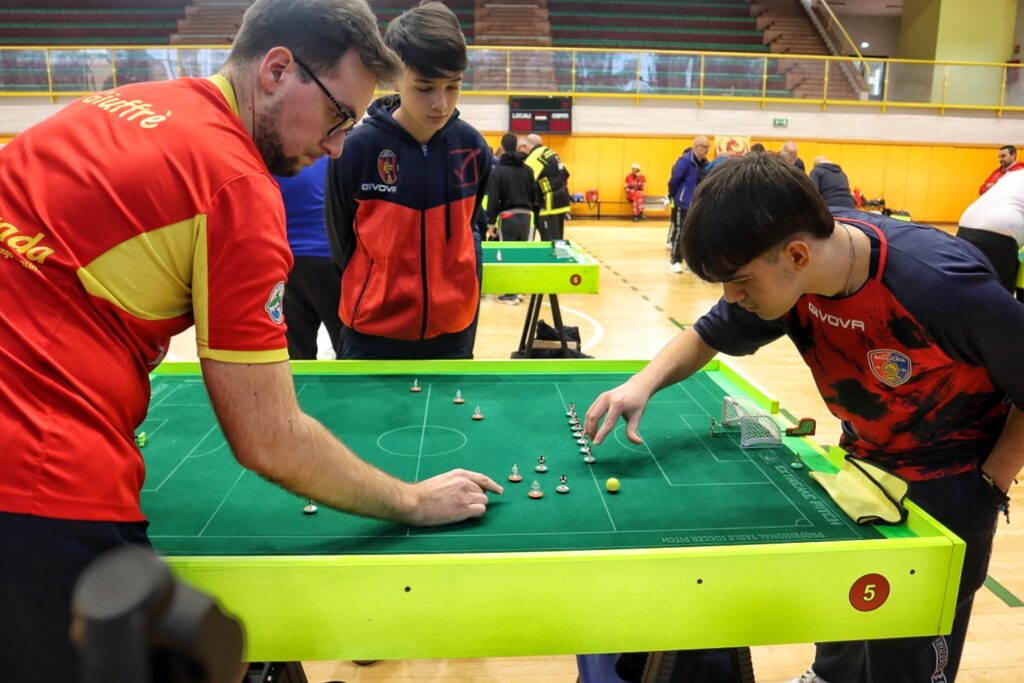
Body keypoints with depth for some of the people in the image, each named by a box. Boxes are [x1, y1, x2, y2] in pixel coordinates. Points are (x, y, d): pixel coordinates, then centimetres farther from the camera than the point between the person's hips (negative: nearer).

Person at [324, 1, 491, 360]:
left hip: (453, 334, 3)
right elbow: (341, 240, 0)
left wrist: (456, 288, 8)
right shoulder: (357, 148, -14)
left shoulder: (473, 148, -4)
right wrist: (381, 294, 7)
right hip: (373, 337, -2)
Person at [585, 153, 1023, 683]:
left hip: (949, 476, -5)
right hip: (864, 456, 6)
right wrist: (645, 382, -22)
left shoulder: (943, 286, -37)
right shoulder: (788, 269, -20)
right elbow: (707, 335, -5)